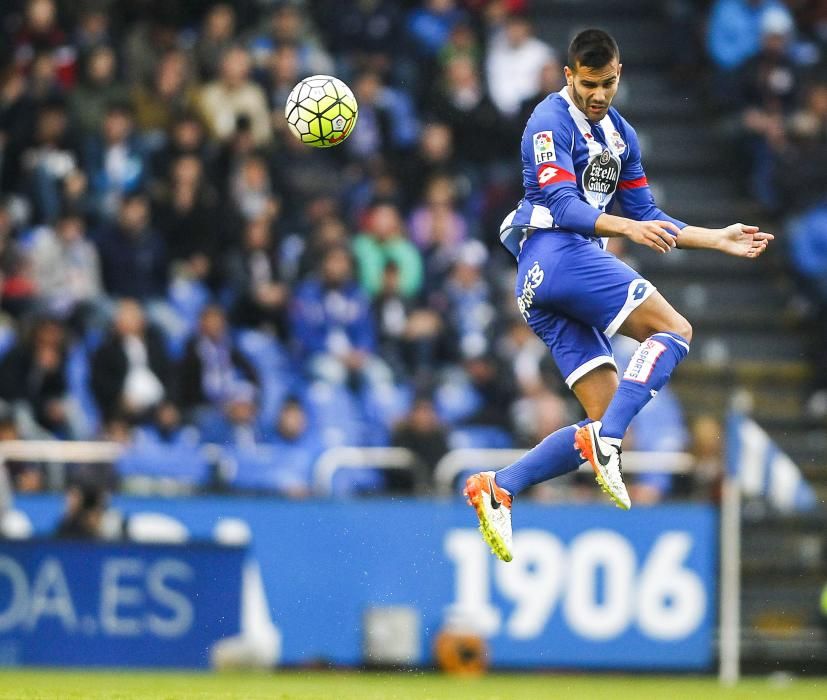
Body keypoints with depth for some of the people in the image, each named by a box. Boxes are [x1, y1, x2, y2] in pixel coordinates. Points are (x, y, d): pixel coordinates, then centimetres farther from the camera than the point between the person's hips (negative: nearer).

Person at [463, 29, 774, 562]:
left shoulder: (620, 135, 22)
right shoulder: (551, 122, -6)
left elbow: (648, 217, 26)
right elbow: (563, 207, -17)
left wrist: (719, 240, 18)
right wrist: (628, 227, -31)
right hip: (558, 253, -9)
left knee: (607, 425, 1)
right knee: (673, 330, -18)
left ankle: (498, 488, -6)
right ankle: (605, 441, -31)